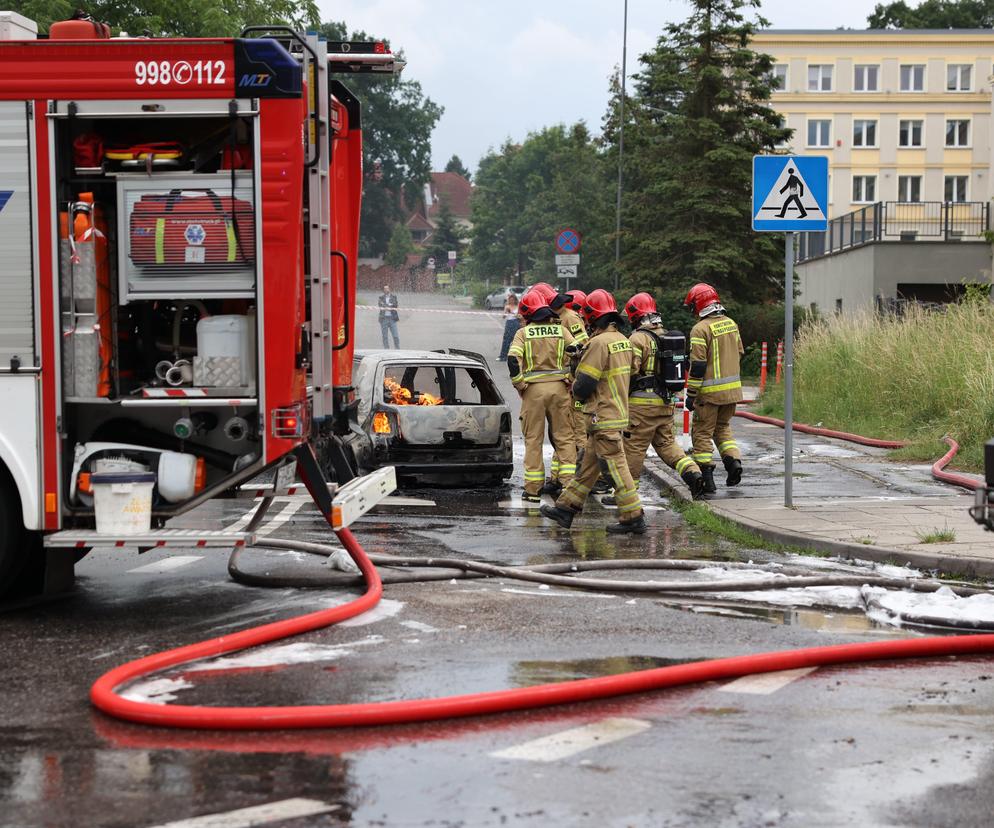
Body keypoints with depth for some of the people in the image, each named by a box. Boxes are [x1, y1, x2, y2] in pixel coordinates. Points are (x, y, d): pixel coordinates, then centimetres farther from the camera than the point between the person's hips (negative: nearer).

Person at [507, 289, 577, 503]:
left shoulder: (523, 333, 0)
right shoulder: (561, 331, 5)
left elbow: (513, 360, -12)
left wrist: (519, 385, -3)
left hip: (533, 389, -1)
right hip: (559, 387, 1)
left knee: (533, 439, 6)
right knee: (564, 437, 8)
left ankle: (533, 489, 6)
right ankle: (569, 483, 1)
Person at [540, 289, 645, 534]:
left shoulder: (599, 343, -18)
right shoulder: (623, 340, 10)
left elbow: (583, 384, -19)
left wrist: (576, 390, 4)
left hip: (603, 416, -9)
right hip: (619, 411, 9)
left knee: (615, 466, -4)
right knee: (588, 465, 13)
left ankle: (633, 517, -1)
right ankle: (566, 508, 20)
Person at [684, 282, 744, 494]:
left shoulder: (701, 329, -15)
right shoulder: (731, 324, 7)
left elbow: (698, 365, -16)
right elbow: (739, 353, 17)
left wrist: (691, 394, -11)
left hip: (710, 391, -7)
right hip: (732, 388, 7)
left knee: (702, 433, 4)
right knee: (722, 427, 23)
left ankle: (706, 479, 2)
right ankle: (733, 459, 2)